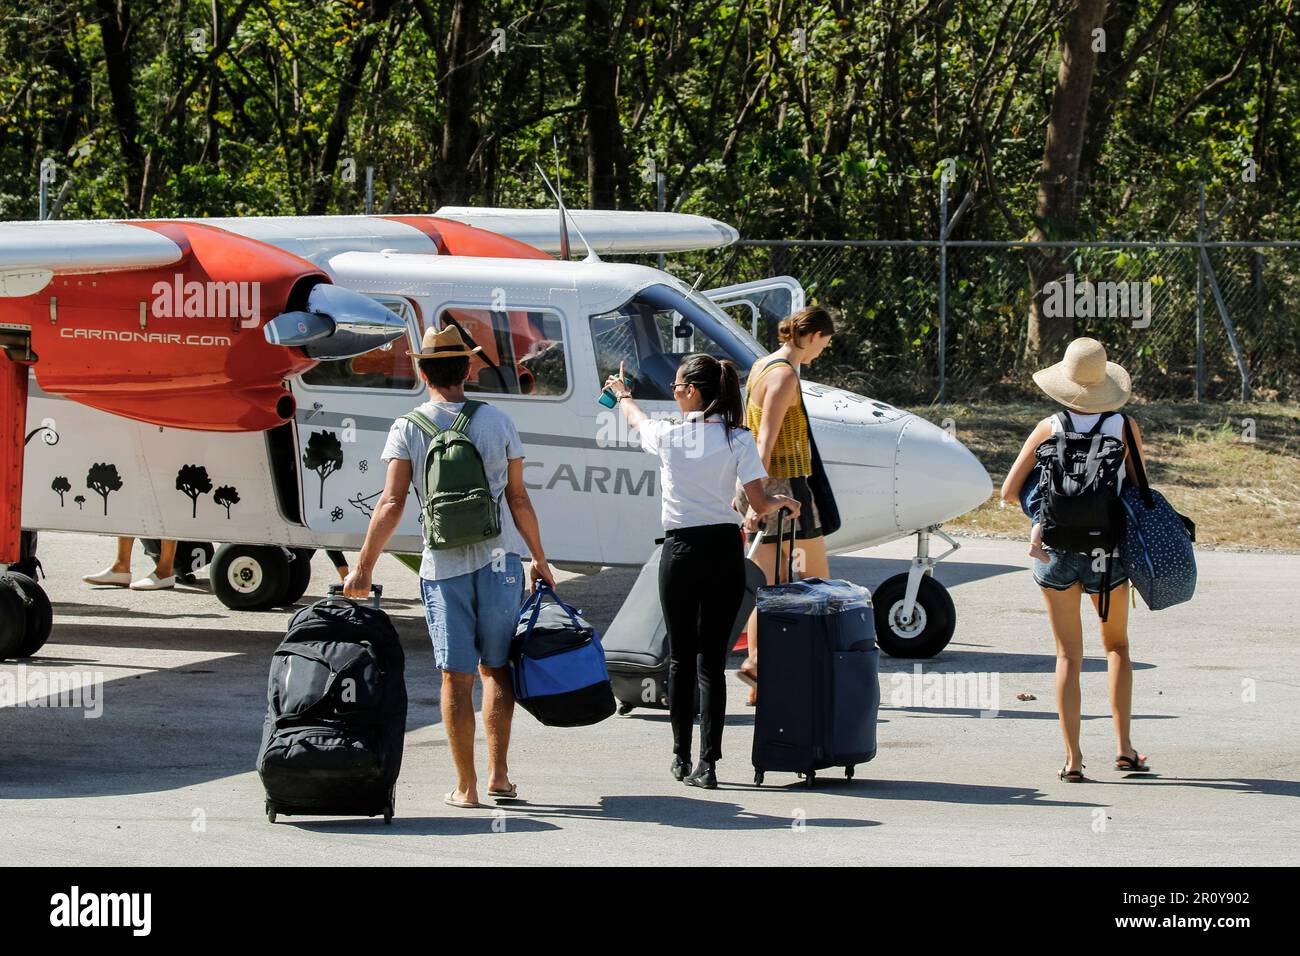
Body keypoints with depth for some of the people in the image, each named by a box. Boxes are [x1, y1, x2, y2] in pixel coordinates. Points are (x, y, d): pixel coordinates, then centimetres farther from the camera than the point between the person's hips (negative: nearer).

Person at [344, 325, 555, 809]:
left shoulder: (407, 429, -3)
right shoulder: (497, 421, 2)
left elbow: (391, 504, -9)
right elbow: (519, 500, 5)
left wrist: (363, 568, -5)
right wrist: (539, 559, 15)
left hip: (444, 565, -1)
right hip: (499, 557, 1)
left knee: (456, 677, 3)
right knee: (496, 668, 12)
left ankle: (466, 786, 4)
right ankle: (498, 774, 9)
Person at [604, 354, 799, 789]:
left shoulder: (668, 435, -4)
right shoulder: (739, 439, -5)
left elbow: (637, 420, 21)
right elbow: (759, 504, -5)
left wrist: (622, 393, 44)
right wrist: (784, 501, 19)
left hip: (681, 551, -1)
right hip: (725, 549, 1)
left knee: (681, 657, 11)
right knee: (713, 659, 2)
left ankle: (682, 757, 19)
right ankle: (708, 764, -4)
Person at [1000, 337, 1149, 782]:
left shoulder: (1048, 429, -4)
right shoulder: (1125, 427, -4)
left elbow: (1009, 492, -4)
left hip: (1057, 550, 0)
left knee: (1069, 655, 7)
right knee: (1117, 645, 20)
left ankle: (1072, 758, 1)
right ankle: (1123, 746, 13)